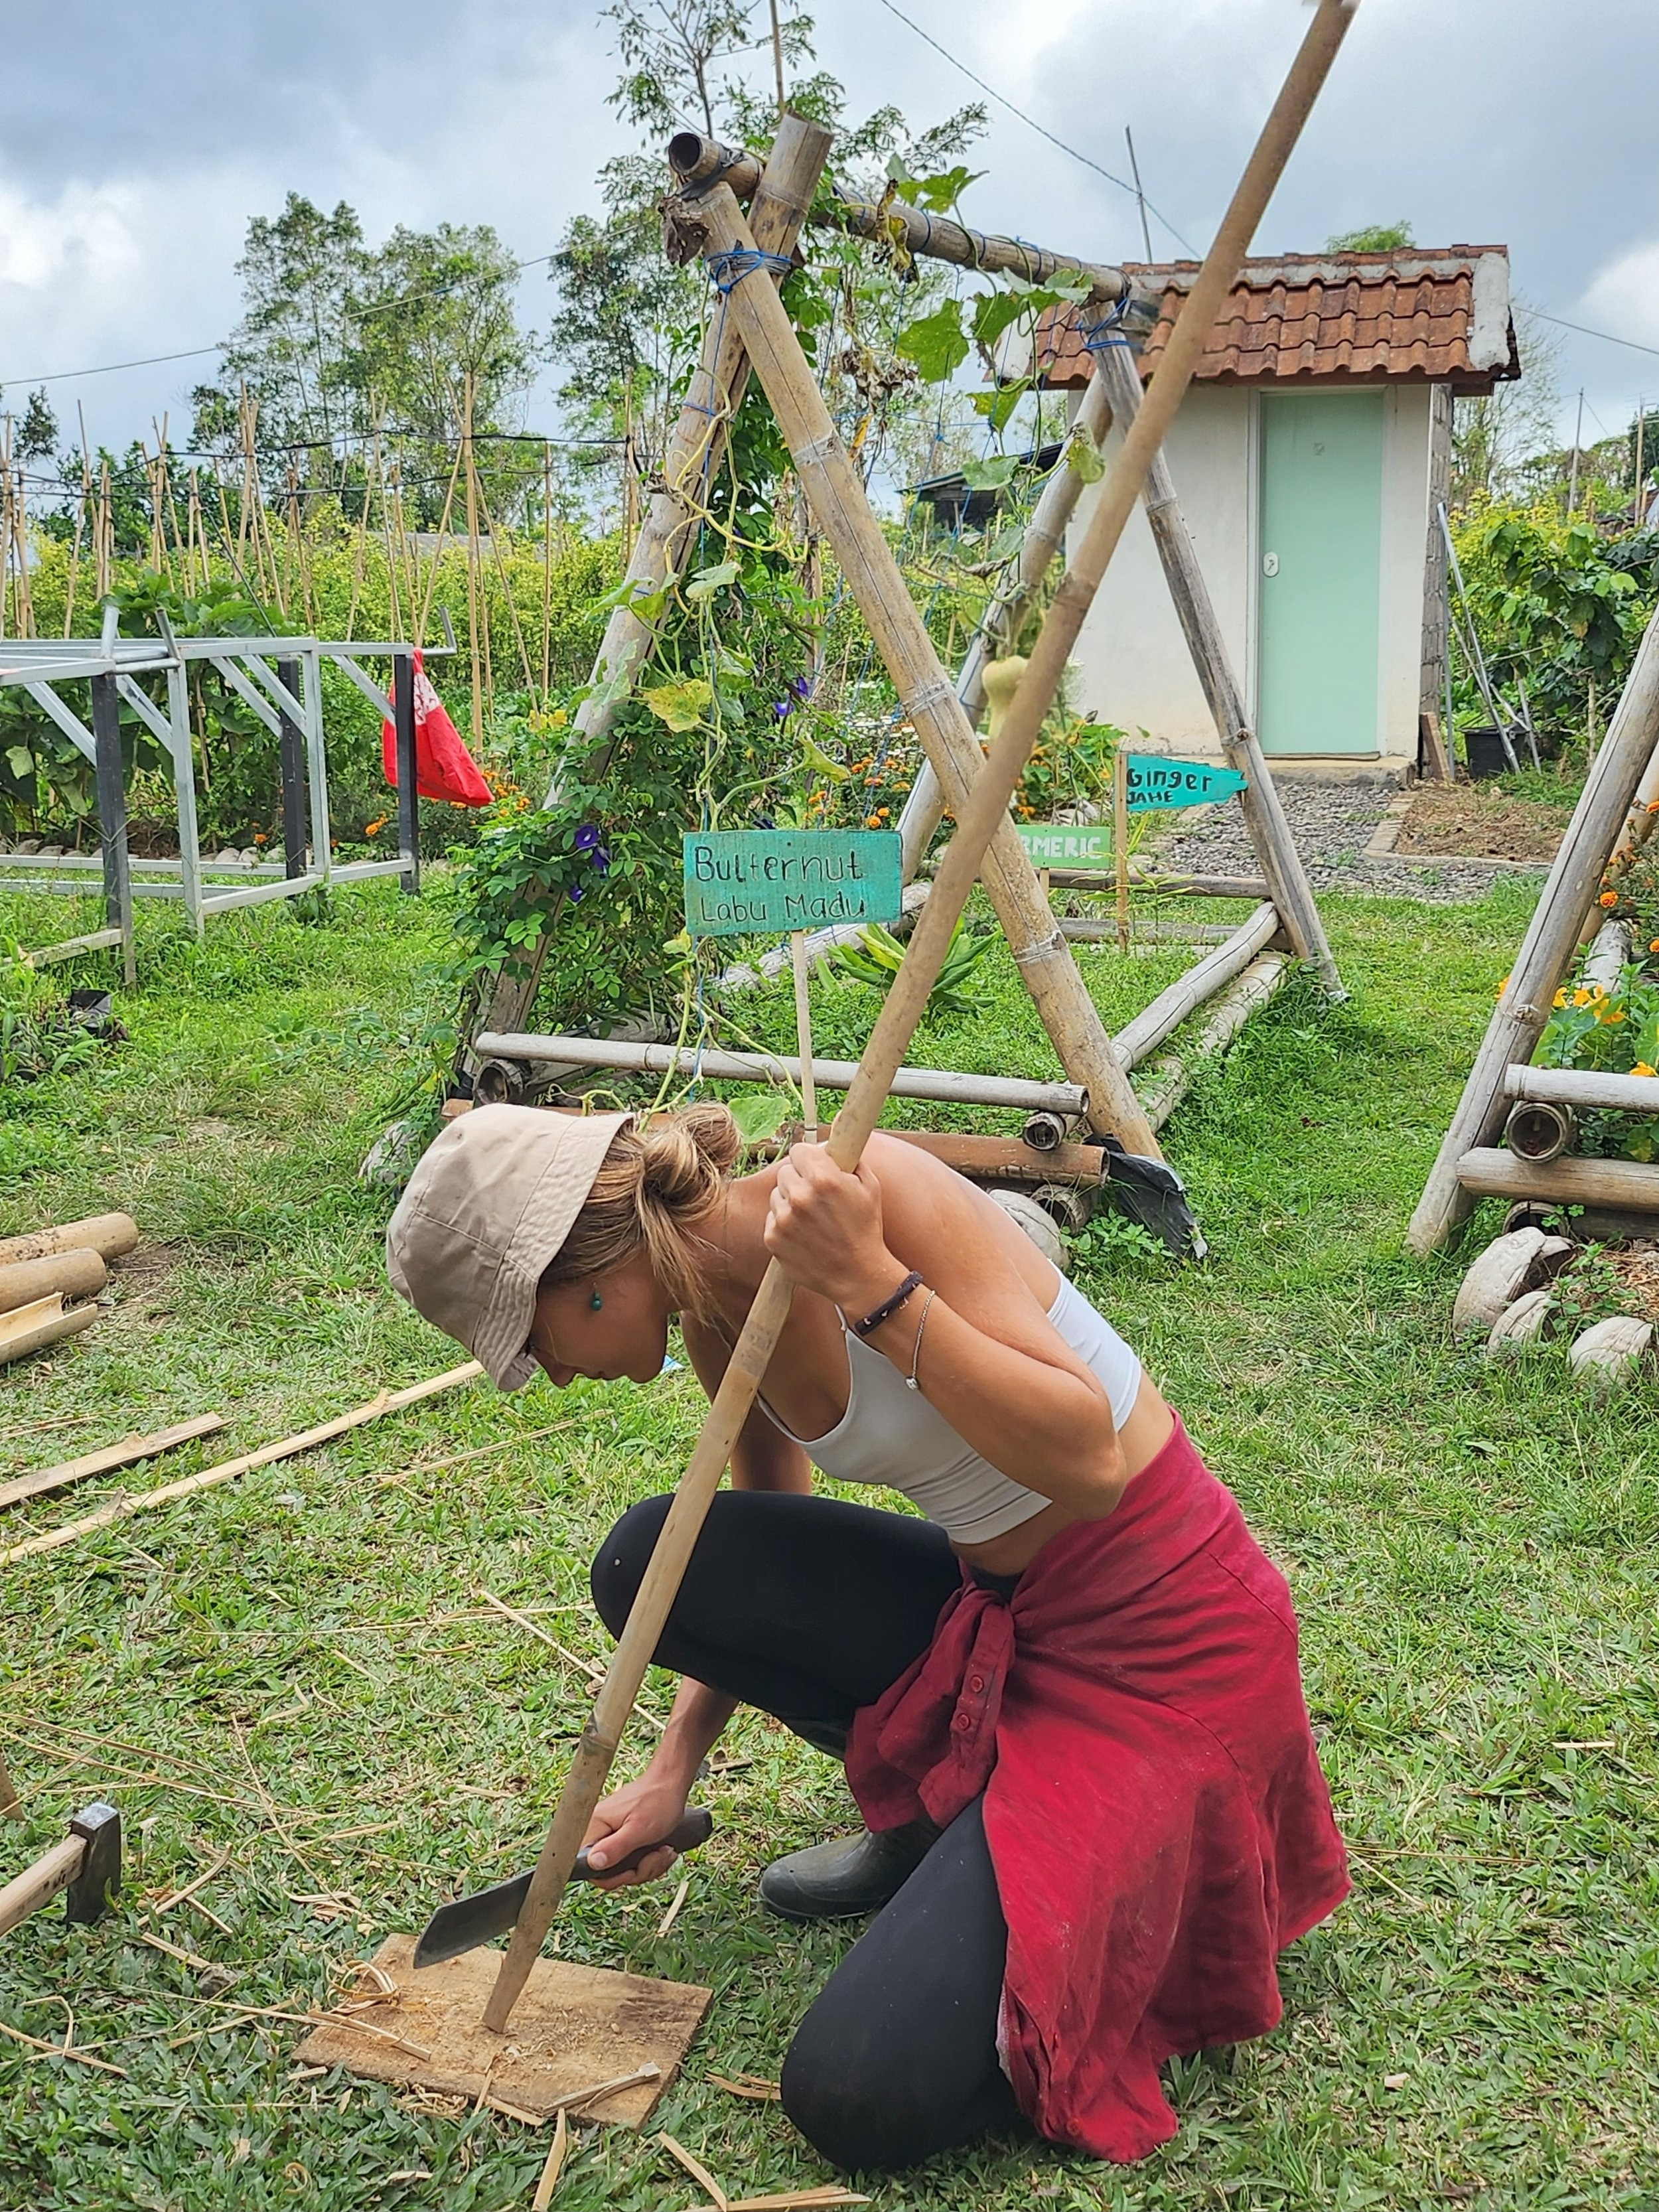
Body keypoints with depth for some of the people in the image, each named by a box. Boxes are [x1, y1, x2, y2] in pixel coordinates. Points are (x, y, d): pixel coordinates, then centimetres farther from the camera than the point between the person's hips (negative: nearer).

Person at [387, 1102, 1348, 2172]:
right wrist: (673, 1771, 10)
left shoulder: (865, 1185, -24)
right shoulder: (719, 1309, 0)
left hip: (1158, 1630, -8)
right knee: (650, 1563, -5)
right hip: (994, 1605, 8)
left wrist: (873, 1284, -36)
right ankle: (931, 1806, 10)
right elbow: (766, 1564, 16)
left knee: (860, 2097, -15)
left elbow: (1086, 1463, -28)